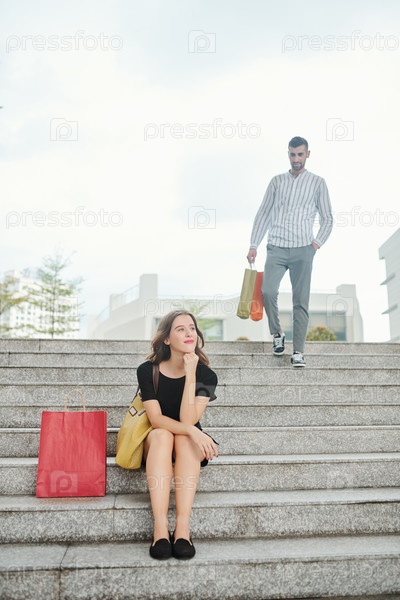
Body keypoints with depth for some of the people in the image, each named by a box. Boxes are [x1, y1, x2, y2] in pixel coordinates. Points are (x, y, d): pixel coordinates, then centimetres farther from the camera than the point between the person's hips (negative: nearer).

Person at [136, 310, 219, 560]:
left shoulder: (206, 375, -11)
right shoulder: (148, 371, -11)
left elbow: (188, 420, -22)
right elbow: (156, 419, -19)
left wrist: (191, 375, -28)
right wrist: (192, 431, -35)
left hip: (191, 446, 1)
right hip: (155, 445, 0)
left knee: (184, 438, -33)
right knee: (162, 435, -33)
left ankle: (183, 526, -40)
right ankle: (160, 527, -42)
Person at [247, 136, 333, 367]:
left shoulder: (317, 182, 9)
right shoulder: (277, 181, 13)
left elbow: (328, 218, 11)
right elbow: (263, 214, 12)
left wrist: (317, 243, -2)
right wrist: (254, 246, 5)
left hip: (302, 250, -1)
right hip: (276, 248, 1)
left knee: (301, 301, -3)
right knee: (268, 291, -16)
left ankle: (299, 351, 3)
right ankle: (277, 333, 9)